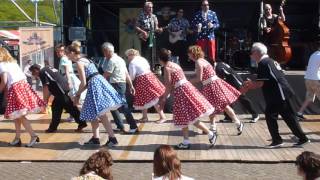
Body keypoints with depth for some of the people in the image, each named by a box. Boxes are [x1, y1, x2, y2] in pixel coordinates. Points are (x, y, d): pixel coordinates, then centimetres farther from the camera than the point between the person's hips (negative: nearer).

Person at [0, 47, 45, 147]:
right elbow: (24, 76, 18)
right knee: (17, 115, 13)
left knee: (19, 115, -4)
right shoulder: (13, 62, 23)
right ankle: (17, 139, 15)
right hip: (24, 85, 8)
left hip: (15, 88, -8)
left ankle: (33, 136, -9)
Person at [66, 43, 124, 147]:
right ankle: (95, 138, 20)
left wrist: (77, 94, 2)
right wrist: (79, 92, 18)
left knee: (101, 114, -8)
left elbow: (84, 83, -13)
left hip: (95, 85, -10)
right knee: (93, 113, 15)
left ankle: (112, 138, -7)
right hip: (98, 82, 10)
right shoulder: (84, 59, 19)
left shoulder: (79, 63, -9)